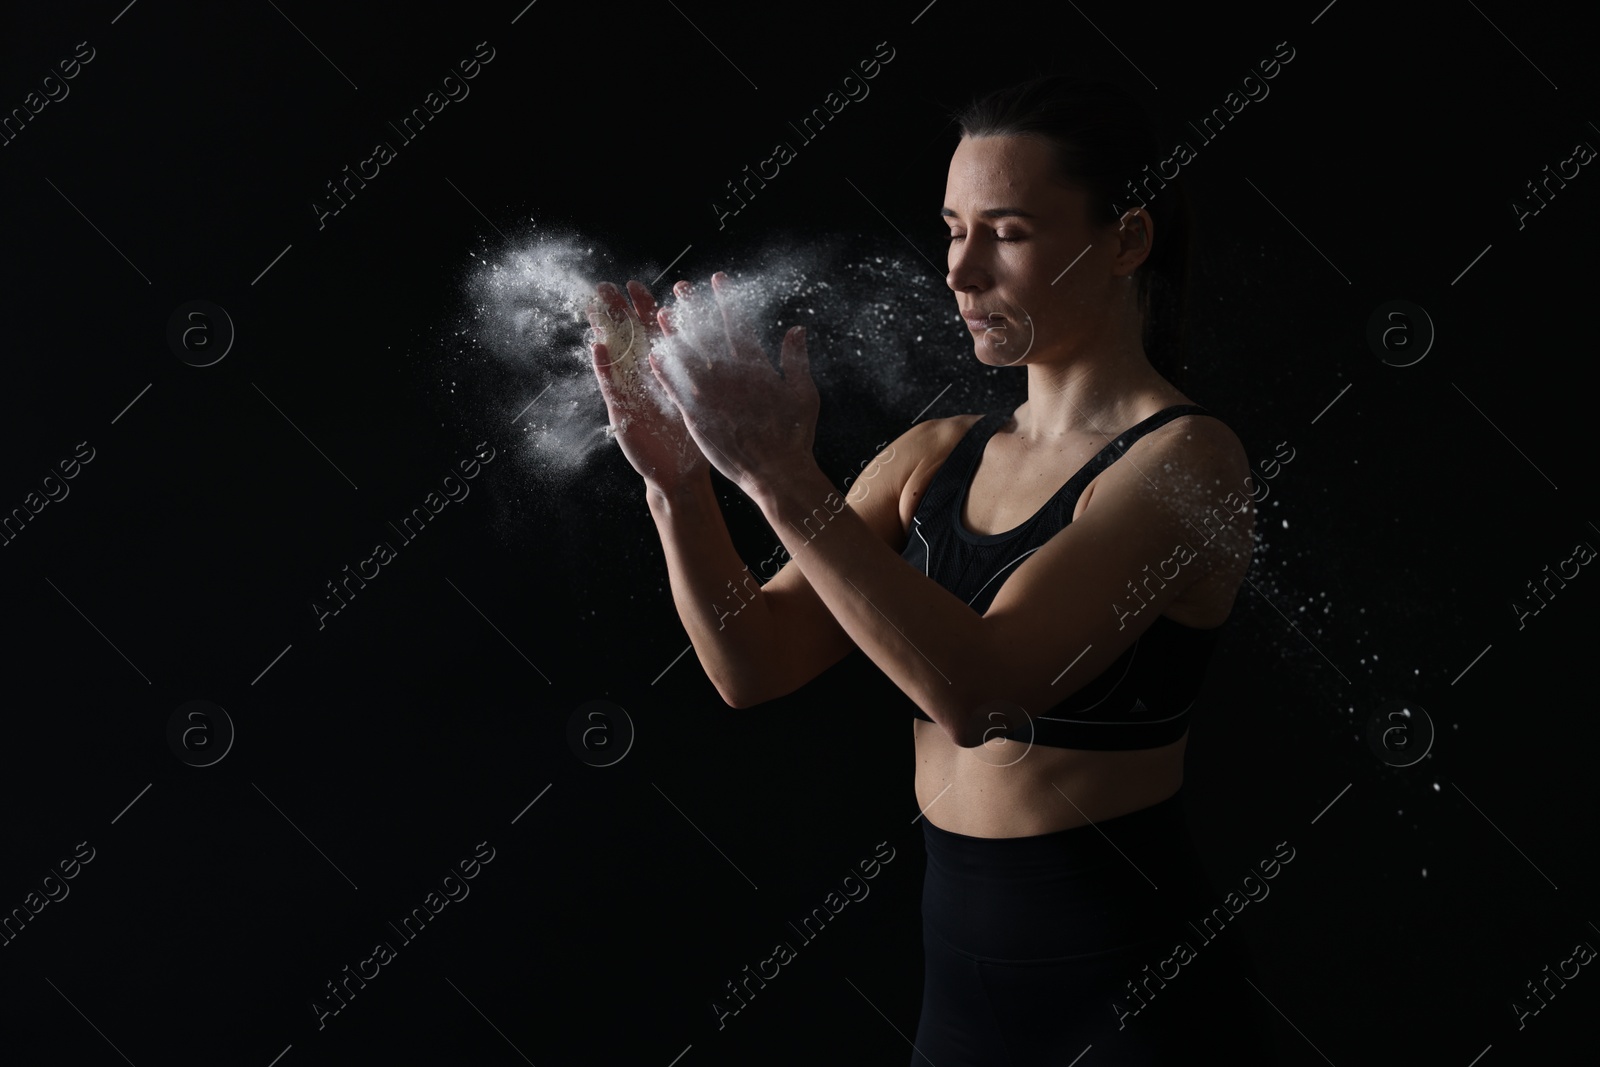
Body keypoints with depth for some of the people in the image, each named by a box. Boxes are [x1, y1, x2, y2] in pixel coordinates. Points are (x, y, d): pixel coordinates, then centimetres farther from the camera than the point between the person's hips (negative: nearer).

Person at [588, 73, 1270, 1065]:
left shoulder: (1185, 457, -14)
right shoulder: (935, 458, 5)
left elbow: (976, 689, -26)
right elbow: (756, 666, -2)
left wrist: (778, 472, -28)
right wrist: (679, 481, -16)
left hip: (1122, 983, -6)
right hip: (959, 957, 6)